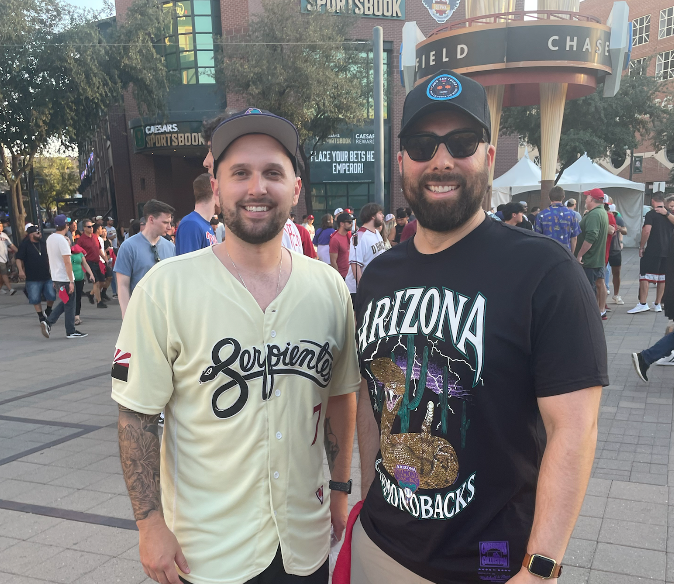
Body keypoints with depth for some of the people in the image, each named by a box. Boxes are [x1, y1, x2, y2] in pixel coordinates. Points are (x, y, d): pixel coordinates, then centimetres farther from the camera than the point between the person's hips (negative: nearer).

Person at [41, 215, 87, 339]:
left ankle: (48, 322, 7)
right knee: (69, 304, 3)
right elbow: (67, 262, -21)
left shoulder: (49, 238, 9)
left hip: (55, 277, 8)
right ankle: (71, 332, 11)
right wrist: (71, 281, -19)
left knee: (64, 302, 20)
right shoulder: (62, 240, -18)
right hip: (65, 278, -8)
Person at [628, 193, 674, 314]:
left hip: (652, 250, -6)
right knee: (662, 277, 11)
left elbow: (646, 231, -17)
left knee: (645, 276, -5)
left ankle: (643, 304, -12)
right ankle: (658, 304, 15)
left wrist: (641, 247, -10)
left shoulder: (651, 214, -9)